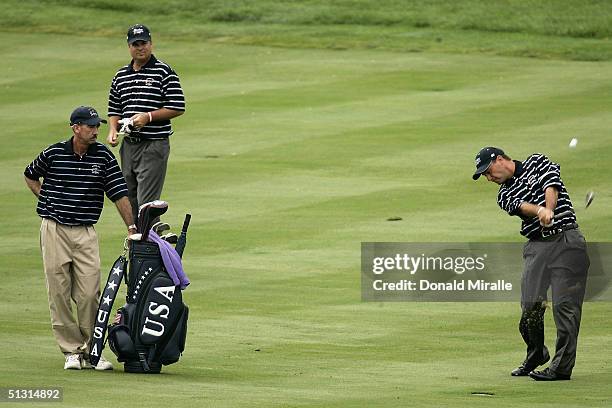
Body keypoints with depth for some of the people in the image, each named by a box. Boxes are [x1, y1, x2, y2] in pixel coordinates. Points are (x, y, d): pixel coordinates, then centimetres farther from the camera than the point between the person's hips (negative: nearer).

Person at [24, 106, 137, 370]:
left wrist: (132, 227, -4)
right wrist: (46, 200, 5)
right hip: (54, 230, -1)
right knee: (59, 293, -1)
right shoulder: (54, 153, -2)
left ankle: (92, 351, 4)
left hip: (86, 233, 1)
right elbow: (30, 175, 17)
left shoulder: (102, 155, 1)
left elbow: (119, 193, 1)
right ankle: (71, 351, 7)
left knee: (89, 294, -5)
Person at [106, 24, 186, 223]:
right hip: (128, 145, 6)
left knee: (147, 202, -12)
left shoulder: (164, 72, -5)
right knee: (129, 200, 10)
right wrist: (113, 131, 3)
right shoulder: (121, 75, 13)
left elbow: (177, 108, -8)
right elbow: (114, 109, 21)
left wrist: (148, 116, -15)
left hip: (154, 145, -6)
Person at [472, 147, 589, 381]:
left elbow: (551, 186, -7)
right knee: (531, 303, -7)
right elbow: (521, 206, -7)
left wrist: (548, 210, -26)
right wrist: (539, 210, -29)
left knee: (565, 304, -11)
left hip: (567, 240, -3)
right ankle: (536, 354, 17)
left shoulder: (537, 163, 12)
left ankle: (562, 366, -11)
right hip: (537, 246, 4)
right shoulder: (504, 196, 15)